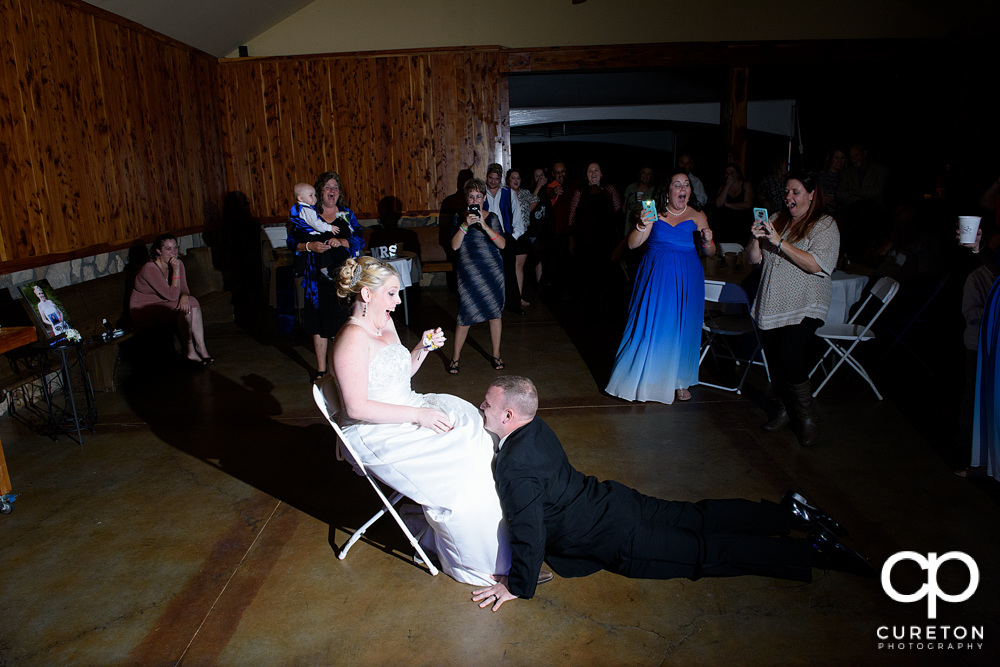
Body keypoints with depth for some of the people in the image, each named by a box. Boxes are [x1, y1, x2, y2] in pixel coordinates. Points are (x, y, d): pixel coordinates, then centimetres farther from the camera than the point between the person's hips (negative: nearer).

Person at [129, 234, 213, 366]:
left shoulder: (178, 263, -3)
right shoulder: (149, 269, -25)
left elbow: (184, 288, -2)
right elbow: (172, 296, -28)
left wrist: (184, 296, -26)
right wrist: (176, 270, -31)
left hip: (162, 303, 7)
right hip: (143, 311, -7)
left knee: (192, 303, -20)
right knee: (184, 309, -27)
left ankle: (200, 346, -18)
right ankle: (189, 350, -17)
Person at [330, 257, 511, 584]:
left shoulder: (385, 324, 8)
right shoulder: (353, 339, -20)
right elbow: (357, 407, -24)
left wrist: (423, 347, 0)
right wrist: (418, 415, -24)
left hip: (407, 415, 9)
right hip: (376, 435, -9)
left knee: (475, 430, -6)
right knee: (459, 468, -19)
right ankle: (473, 560, 0)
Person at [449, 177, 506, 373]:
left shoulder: (492, 218, 5)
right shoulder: (459, 218, 4)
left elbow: (502, 244, -7)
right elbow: (454, 246, -7)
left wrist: (484, 226, -18)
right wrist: (465, 225, -19)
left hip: (492, 271, 1)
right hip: (469, 271, -1)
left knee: (494, 313, 7)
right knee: (465, 315, -3)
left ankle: (496, 355, 23)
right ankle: (455, 357, 13)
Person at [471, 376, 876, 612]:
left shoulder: (514, 470, -28)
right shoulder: (536, 428, 0)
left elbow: (529, 534, -29)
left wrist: (518, 587, -13)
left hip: (617, 541, -7)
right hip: (611, 500, 7)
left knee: (705, 551, 3)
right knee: (698, 519, 18)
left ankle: (813, 549, 9)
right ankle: (791, 512, 24)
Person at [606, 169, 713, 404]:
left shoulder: (697, 217, 4)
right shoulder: (654, 213, -1)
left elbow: (710, 252, 6)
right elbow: (632, 244, -6)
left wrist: (707, 240, -15)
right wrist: (642, 226, -24)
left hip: (686, 279, 2)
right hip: (656, 276, -1)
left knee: (681, 328, 8)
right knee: (649, 325, 0)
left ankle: (679, 381, 23)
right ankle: (642, 377, 16)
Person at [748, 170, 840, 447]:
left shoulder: (825, 225, -1)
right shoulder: (776, 219, 13)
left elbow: (816, 264, -17)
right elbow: (753, 259, 11)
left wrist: (780, 242, -20)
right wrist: (756, 239, -9)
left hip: (803, 307, -5)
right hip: (772, 304, 5)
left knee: (789, 357, -16)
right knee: (774, 359, 7)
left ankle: (808, 417, 4)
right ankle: (783, 410, 26)